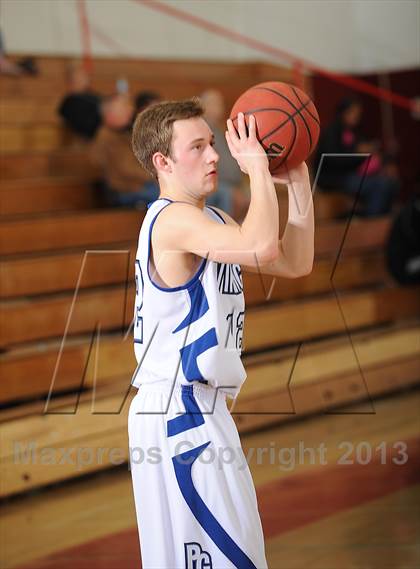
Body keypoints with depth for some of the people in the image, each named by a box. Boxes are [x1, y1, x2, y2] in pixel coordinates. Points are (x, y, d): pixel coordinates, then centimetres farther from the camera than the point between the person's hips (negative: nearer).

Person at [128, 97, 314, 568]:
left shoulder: (211, 220, 15)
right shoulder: (173, 218, -17)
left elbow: (295, 262, 15)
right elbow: (262, 247, -34)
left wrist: (298, 183, 8)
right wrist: (258, 169, -20)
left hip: (199, 407, 10)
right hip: (176, 410, -10)